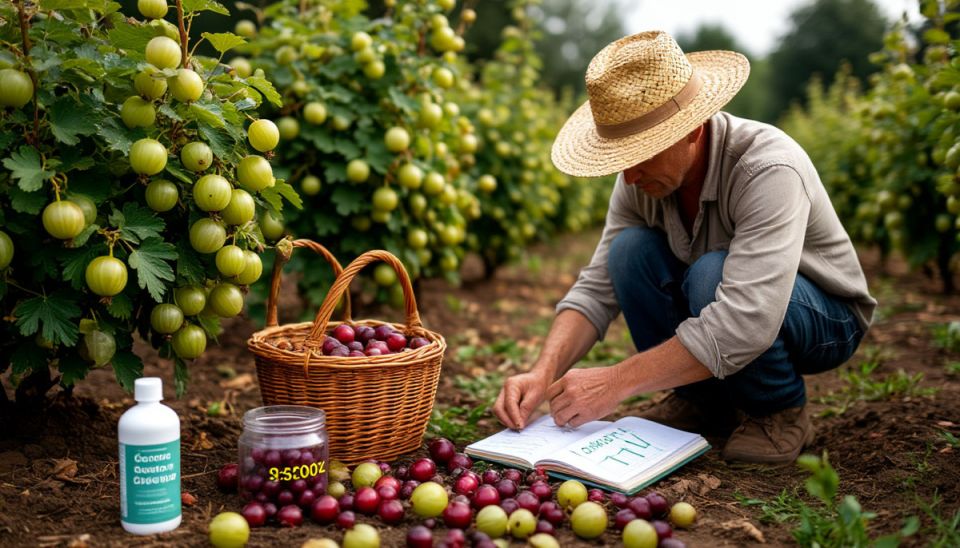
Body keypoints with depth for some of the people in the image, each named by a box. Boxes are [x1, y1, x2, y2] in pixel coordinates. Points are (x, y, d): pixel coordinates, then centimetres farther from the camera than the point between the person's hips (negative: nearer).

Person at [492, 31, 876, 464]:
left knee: (711, 275, -36)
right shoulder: (642, 178, -13)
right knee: (631, 249, -20)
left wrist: (617, 381, -41)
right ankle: (704, 402, -2)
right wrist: (544, 374, -28)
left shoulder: (768, 168, -34)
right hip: (720, 334, 6)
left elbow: (746, 320, -43)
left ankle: (780, 412, -9)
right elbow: (596, 288, -11)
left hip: (827, 320, -6)